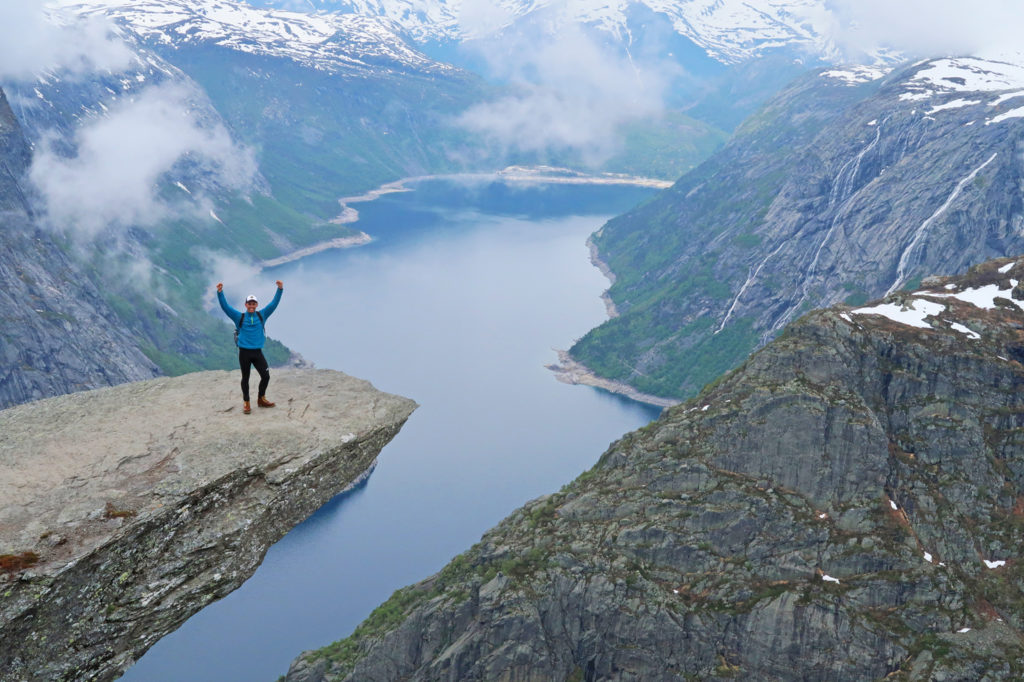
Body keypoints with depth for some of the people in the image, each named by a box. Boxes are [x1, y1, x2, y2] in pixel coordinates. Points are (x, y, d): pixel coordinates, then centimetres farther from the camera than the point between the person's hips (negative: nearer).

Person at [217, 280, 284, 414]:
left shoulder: (262, 315, 10)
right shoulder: (239, 317, 4)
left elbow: (274, 304, 7)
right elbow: (225, 307, -3)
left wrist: (280, 289, -2)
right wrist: (220, 292, -15)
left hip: (258, 352, 2)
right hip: (244, 352, -2)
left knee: (266, 376, -3)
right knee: (245, 378, 5)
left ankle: (261, 399, 18)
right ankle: (246, 403, 17)